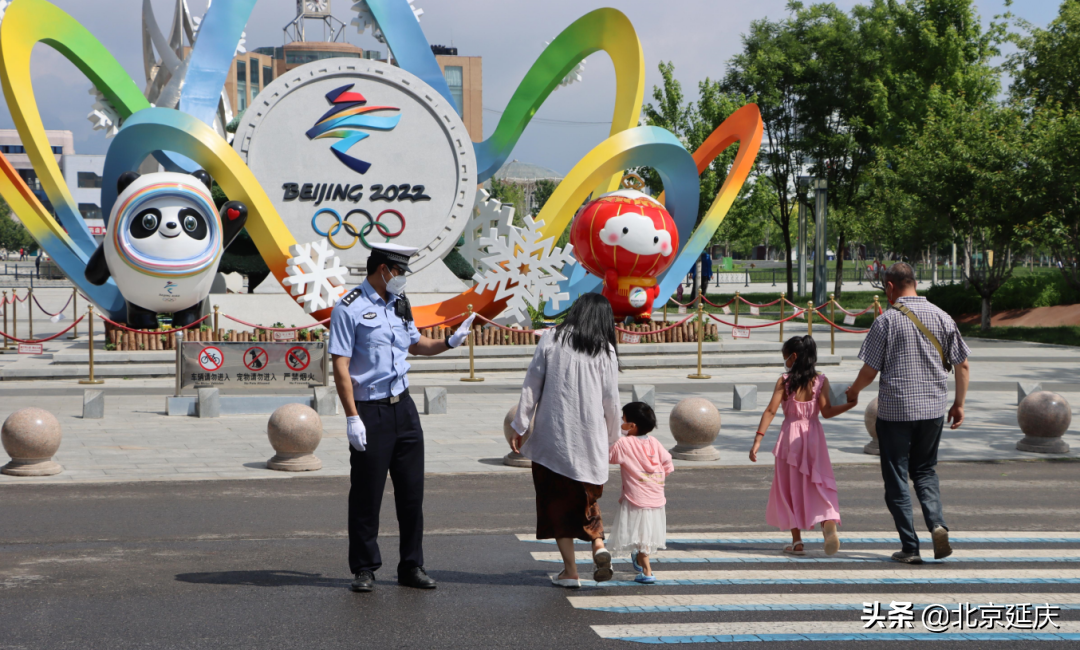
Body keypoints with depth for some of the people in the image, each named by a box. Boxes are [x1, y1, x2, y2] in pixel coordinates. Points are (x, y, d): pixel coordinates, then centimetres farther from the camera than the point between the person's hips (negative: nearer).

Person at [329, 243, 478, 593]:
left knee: (412, 491, 8)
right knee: (366, 495, 1)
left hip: (403, 407, 7)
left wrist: (449, 342, 13)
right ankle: (364, 569, 14)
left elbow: (415, 343, 31)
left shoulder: (399, 304, 14)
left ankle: (412, 567, 18)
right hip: (370, 411, -6)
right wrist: (352, 417, -18)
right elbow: (340, 366, -12)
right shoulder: (349, 309, -8)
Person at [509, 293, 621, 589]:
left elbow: (531, 387, 0)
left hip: (552, 436, -1)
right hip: (590, 438, 1)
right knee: (587, 496, 19)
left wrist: (519, 427, 5)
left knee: (557, 499, 7)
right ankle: (598, 544, -5)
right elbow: (611, 400, 2)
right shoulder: (606, 351, 0)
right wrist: (611, 438, 16)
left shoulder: (551, 340, 0)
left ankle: (570, 571, 6)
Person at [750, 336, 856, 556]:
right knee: (819, 483, 3)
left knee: (791, 487, 9)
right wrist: (849, 404, 0)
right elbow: (826, 412, -9)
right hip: (813, 435, 1)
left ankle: (797, 541, 10)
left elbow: (771, 411, -11)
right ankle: (829, 522, -25)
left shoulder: (784, 381, -6)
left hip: (790, 436, -1)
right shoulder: (821, 381, 0)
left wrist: (758, 439, -12)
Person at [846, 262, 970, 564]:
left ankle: (910, 547, 5)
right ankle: (937, 524, -4)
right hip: (933, 409, 4)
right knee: (925, 471, 19)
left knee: (896, 478, 6)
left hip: (895, 409, -4)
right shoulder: (941, 317, 3)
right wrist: (959, 404, 16)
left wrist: (853, 391, 12)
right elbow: (962, 365, 5)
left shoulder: (887, 320, -9)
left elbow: (869, 371, -8)